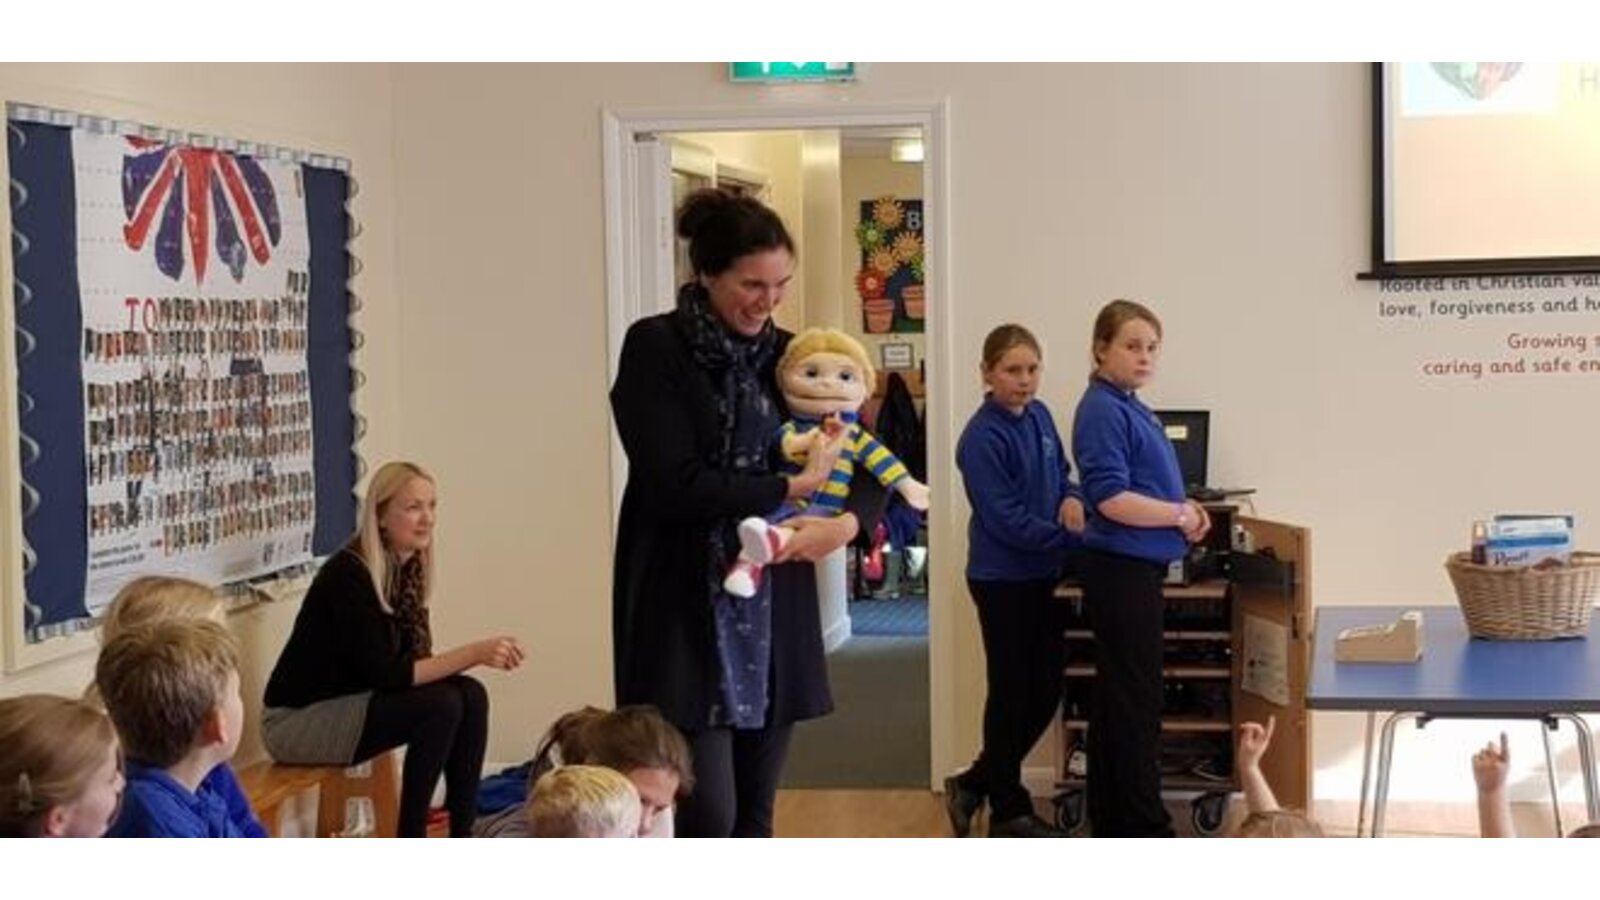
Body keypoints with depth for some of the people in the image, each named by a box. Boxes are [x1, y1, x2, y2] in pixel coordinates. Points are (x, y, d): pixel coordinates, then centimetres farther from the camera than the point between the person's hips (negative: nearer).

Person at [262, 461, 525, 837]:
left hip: (350, 703, 8)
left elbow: (411, 662, 3)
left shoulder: (409, 569, 3)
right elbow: (383, 674, -26)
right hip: (297, 721, -8)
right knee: (440, 704, -24)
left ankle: (463, 841, -5)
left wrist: (476, 656, -15)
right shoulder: (349, 574, -22)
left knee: (470, 696, -10)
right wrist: (473, 654, -29)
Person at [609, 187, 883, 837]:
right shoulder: (655, 348, -7)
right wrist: (793, 487, -14)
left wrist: (845, 522, -12)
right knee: (709, 816, -8)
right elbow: (674, 485, -17)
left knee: (754, 814, 10)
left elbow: (870, 463, 9)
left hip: (773, 608, 5)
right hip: (685, 610, -5)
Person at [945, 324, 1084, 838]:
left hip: (1043, 576, 8)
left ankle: (975, 785, 27)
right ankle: (1009, 811, 19)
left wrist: (1072, 498, -7)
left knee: (1046, 692, 12)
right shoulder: (982, 439, -18)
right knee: (1011, 695, 4)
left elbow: (1061, 472, 16)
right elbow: (1008, 521, -21)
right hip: (1003, 579, -8)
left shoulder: (1039, 416, 4)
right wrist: (1075, 538, -22)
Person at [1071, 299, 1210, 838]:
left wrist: (1184, 508, 5)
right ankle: (1144, 827, 6)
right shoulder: (1103, 411, -16)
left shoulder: (1129, 407, 11)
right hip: (1122, 570, -10)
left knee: (1116, 694, 15)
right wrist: (1180, 516, -12)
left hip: (1136, 570, 10)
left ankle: (1111, 817, 25)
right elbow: (1111, 499, -23)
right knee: (1138, 700, -2)